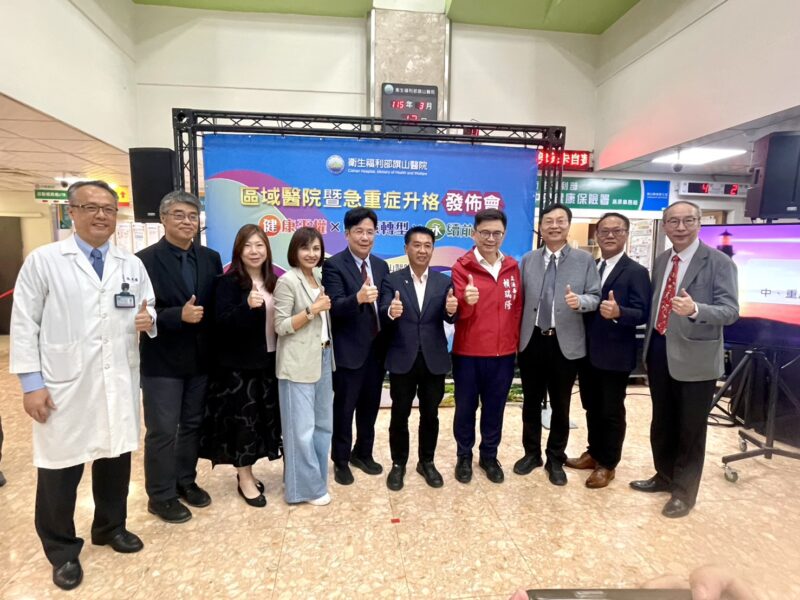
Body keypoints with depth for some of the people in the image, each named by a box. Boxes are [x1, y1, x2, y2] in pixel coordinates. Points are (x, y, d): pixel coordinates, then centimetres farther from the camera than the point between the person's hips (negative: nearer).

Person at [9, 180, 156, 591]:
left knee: (115, 459, 16)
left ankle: (110, 527, 39)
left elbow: (149, 312, 14)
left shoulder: (132, 265, 8)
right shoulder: (43, 260, -2)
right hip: (64, 387, -3)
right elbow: (24, 324, -4)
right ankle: (62, 551, 30)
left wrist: (149, 320, -11)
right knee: (59, 469, 8)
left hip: (118, 385, 3)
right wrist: (31, 382, -9)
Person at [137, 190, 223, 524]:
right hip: (162, 361, -5)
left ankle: (186, 481, 37)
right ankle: (160, 496, 26)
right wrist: (179, 315, -27)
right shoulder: (145, 260, -10)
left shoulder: (210, 258, 6)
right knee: (162, 431, 8)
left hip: (200, 359, 5)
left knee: (193, 425, 18)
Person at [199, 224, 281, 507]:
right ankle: (244, 478, 22)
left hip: (268, 360, 6)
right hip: (239, 364, -6)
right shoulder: (228, 282, -10)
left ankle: (247, 471, 32)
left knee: (264, 416, 14)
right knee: (243, 418, 4)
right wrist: (247, 306, -33)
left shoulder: (273, 281, 6)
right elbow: (221, 322, -20)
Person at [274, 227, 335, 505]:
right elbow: (281, 327, -14)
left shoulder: (318, 278, 12)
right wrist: (312, 310, -20)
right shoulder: (287, 281, -11)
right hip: (298, 364, -8)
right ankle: (306, 487, 17)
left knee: (323, 424, 16)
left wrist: (325, 308, 3)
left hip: (322, 359, 8)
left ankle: (316, 477, 33)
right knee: (302, 428, 1)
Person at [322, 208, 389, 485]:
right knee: (344, 408, 10)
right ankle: (341, 460, 29)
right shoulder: (334, 265, -12)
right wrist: (358, 298, -42)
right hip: (349, 350, -5)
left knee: (370, 407, 19)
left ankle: (363, 453, 39)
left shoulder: (381, 266, 7)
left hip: (376, 348, 6)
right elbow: (335, 308, -24)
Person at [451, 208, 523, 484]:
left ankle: (489, 457, 33)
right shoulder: (462, 267, -8)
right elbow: (460, 313, -14)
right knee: (465, 407, 12)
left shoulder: (512, 267, 4)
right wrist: (467, 301, -35)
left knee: (495, 409, 15)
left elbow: (517, 308, 11)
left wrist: (516, 342, 11)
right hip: (468, 353, -3)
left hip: (503, 354, 3)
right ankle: (464, 457, 31)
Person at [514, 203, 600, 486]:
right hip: (531, 341, 2)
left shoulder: (585, 260, 1)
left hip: (565, 343, -2)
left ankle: (556, 459, 30)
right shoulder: (528, 260, 7)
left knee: (560, 406, 11)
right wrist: (517, 336, -2)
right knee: (531, 402, 14)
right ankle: (531, 453, 33)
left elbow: (596, 297, -2)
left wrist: (580, 301, -24)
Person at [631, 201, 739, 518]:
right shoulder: (661, 261, 9)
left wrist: (695, 309, -34)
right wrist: (648, 343, 11)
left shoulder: (718, 262, -10)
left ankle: (684, 492, 26)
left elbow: (731, 310, -16)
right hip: (659, 352, 6)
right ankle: (665, 476, 39)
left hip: (694, 358, -6)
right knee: (661, 422, 19)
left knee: (690, 429, 8)